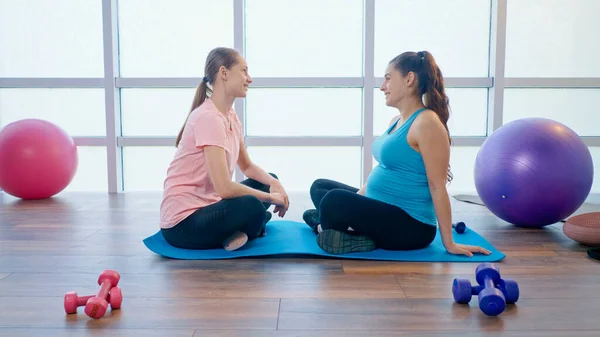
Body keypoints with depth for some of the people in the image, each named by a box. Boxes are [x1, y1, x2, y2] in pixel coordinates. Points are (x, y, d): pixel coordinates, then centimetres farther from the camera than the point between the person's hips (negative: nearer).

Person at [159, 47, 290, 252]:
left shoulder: (231, 117, 7)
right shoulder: (208, 118, -22)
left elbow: (247, 166, 17)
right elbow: (224, 188, -28)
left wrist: (274, 184, -2)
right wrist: (270, 197, -14)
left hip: (207, 205, 10)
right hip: (182, 222, -10)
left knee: (269, 181, 16)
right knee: (251, 207, -34)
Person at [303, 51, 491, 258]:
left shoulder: (427, 124, -18)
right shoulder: (397, 121, 12)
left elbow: (437, 187, -18)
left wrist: (449, 243, -15)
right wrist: (354, 208, 13)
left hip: (411, 226, -10)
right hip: (383, 211, 10)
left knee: (334, 200, -32)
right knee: (320, 187, 21)